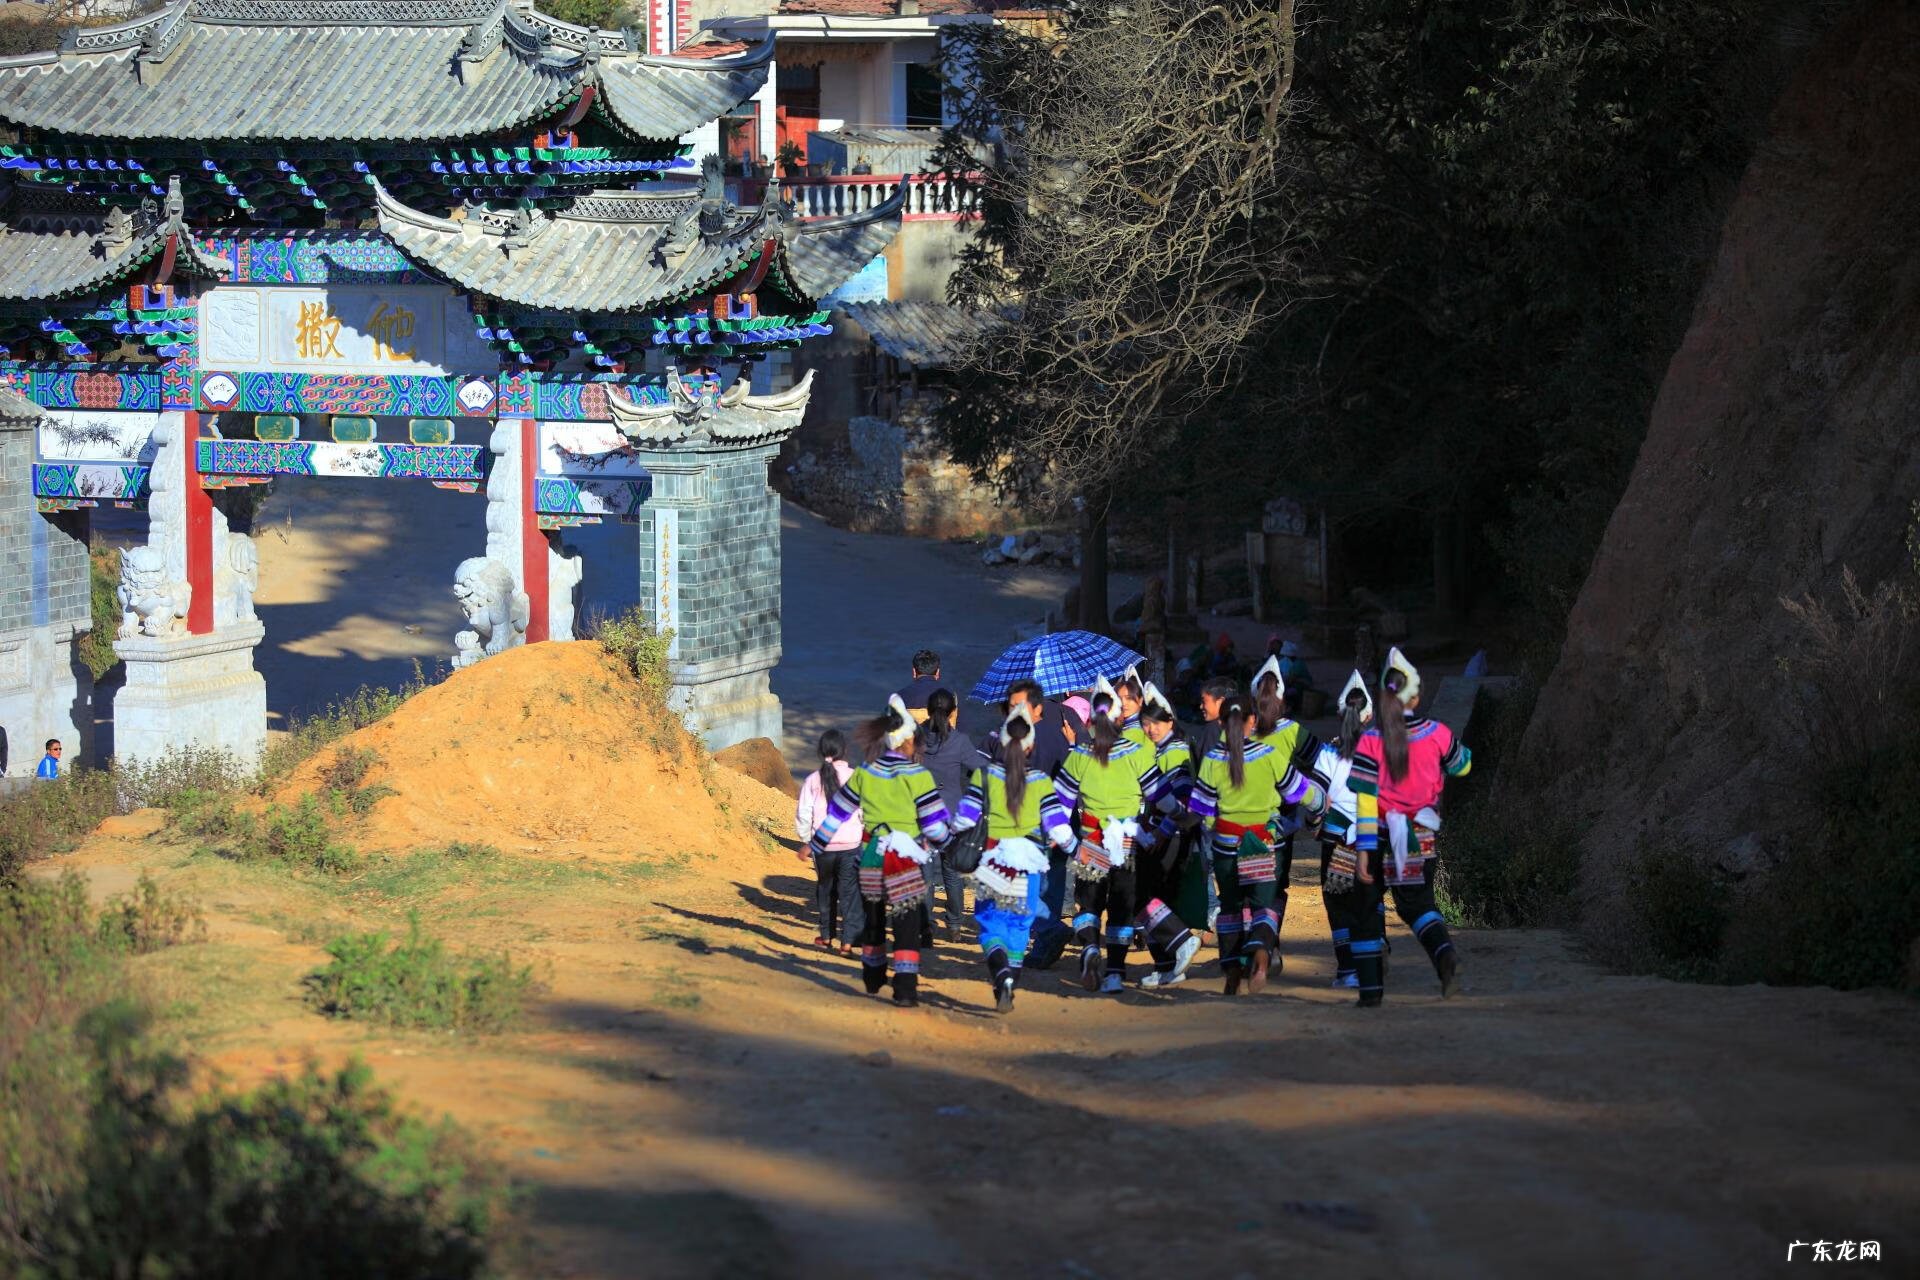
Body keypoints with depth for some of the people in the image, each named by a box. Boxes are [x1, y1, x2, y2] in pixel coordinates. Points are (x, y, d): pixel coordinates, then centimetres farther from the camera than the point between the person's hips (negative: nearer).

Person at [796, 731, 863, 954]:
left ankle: (826, 936, 29)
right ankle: (847, 941, -4)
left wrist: (806, 842, 15)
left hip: (822, 846, 2)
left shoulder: (813, 780, -2)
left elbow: (803, 815, 1)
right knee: (850, 893, 2)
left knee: (826, 889, 20)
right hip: (851, 844, -2)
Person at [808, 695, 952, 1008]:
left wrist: (816, 844, 22)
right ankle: (905, 987, -14)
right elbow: (934, 822, -6)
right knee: (907, 924, -4)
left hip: (871, 858, 5)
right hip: (905, 861, -5)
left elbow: (837, 813, 11)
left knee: (873, 920, 22)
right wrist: (943, 839, 16)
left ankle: (873, 978, 36)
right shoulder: (916, 776, -9)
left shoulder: (864, 774, 3)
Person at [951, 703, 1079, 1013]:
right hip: (1027, 865, 1)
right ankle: (1008, 989, 13)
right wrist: (1073, 848, 18)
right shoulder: (1040, 781, -2)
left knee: (991, 922, 4)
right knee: (1019, 926, 14)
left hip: (991, 861, -1)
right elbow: (1058, 827, -1)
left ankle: (1001, 974, -22)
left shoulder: (984, 775, -3)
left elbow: (965, 819, -2)